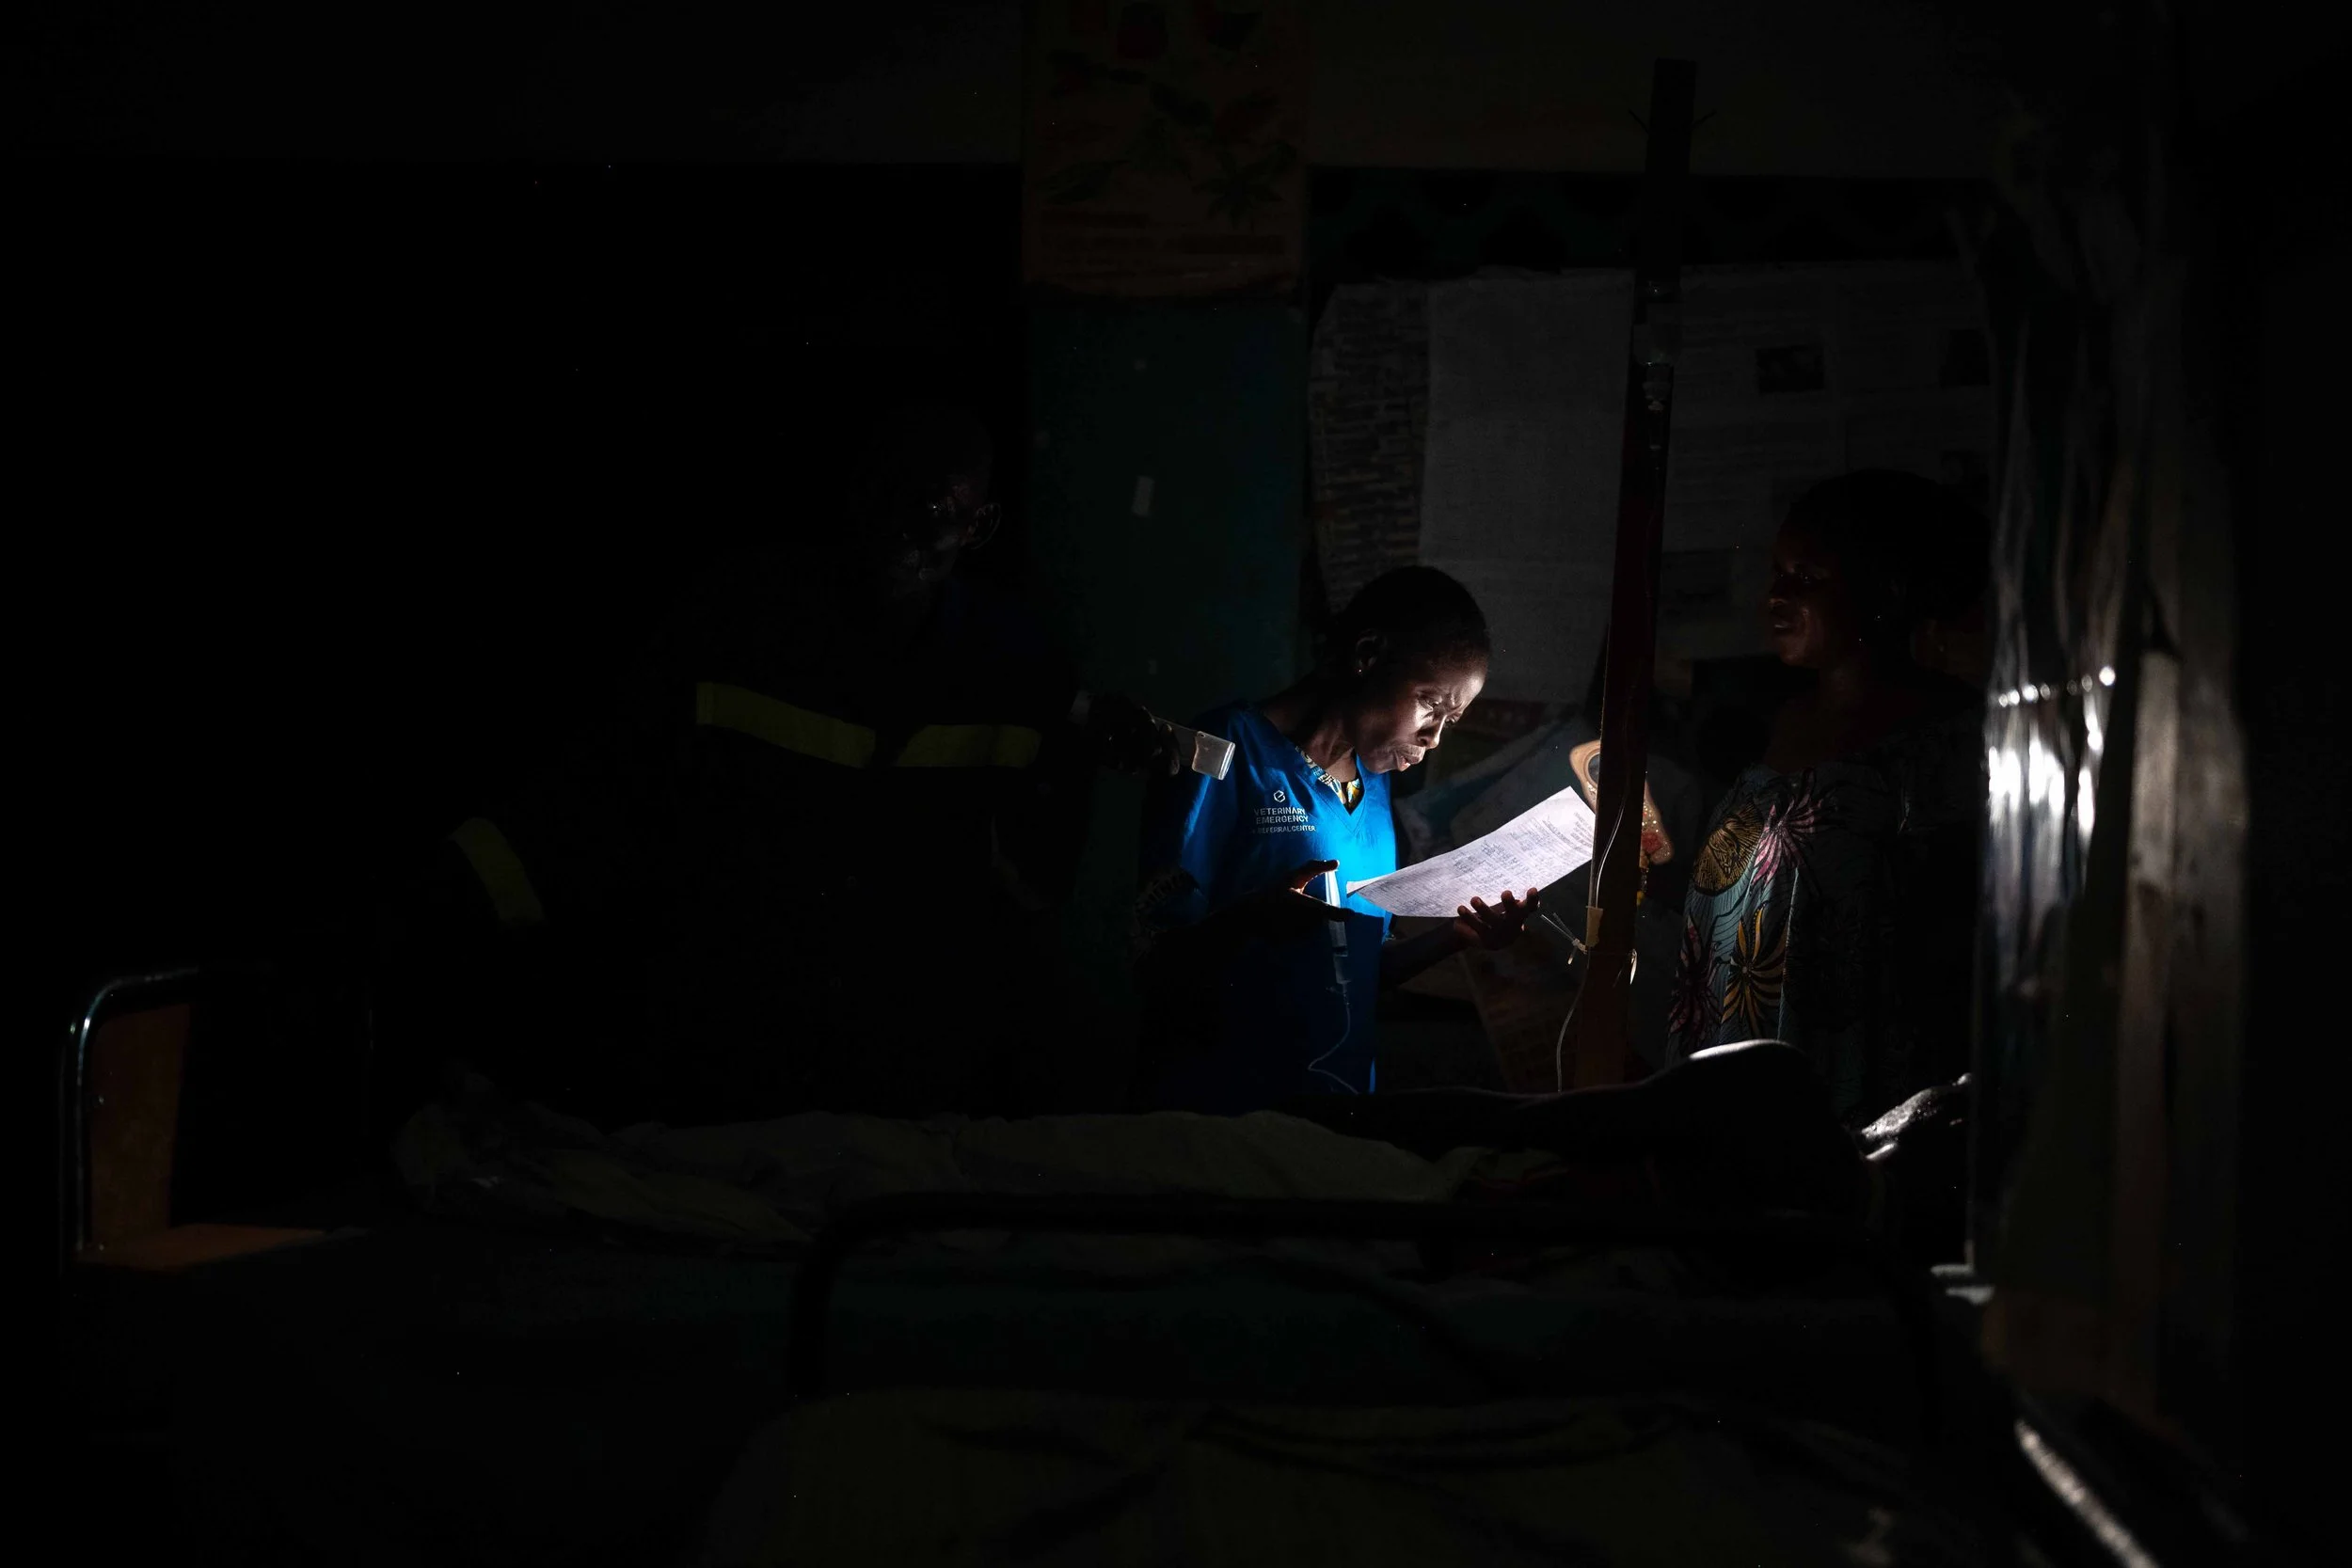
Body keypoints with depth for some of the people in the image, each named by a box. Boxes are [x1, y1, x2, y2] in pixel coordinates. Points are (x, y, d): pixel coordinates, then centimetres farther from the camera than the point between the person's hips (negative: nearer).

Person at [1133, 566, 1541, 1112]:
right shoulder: (1235, 749, -6)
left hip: (1342, 1108, 7)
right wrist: (1246, 922, -29)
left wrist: (1459, 934, 9)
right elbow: (1145, 960, -11)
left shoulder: (1373, 782, 18)